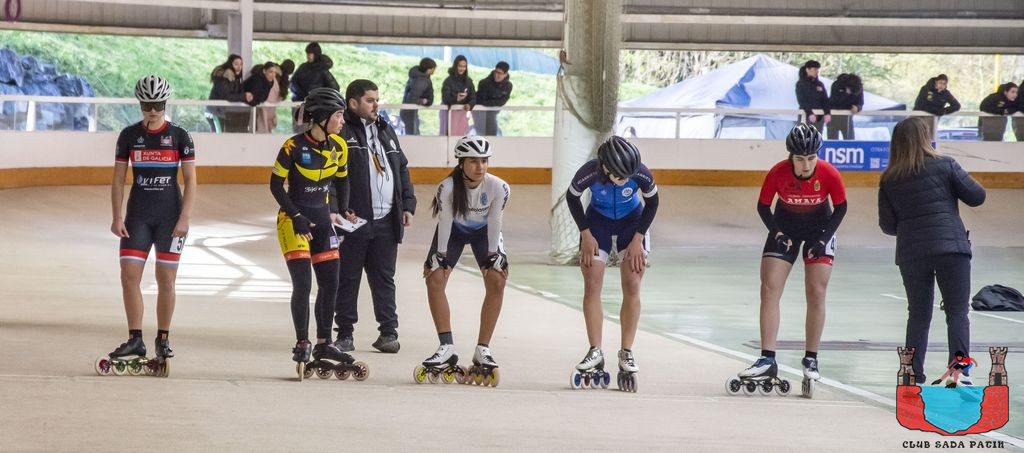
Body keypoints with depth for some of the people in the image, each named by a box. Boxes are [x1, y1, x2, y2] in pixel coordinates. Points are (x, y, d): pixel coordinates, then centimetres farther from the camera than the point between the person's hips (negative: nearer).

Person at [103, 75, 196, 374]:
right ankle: (135, 340, -1)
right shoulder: (129, 136, 4)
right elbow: (118, 179, 7)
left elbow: (190, 180, 0)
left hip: (170, 215, -2)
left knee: (166, 280, 0)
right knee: (129, 276, -7)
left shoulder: (179, 136, -1)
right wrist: (117, 217, -2)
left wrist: (185, 218, -9)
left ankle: (163, 340, 12)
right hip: (137, 215, 2)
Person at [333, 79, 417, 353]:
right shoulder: (342, 133, -5)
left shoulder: (386, 131, 18)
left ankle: (388, 331, 13)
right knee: (347, 279, 2)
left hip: (386, 221, 6)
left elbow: (402, 169, 23)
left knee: (384, 278, 9)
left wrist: (407, 204, 14)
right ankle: (345, 334, 9)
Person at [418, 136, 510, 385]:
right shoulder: (448, 187, -32)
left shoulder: (498, 187, -29)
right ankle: (447, 347, -10)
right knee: (434, 279, -15)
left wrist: (493, 257, -17)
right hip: (453, 230, 0)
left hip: (484, 231, 0)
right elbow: (445, 222, -23)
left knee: (497, 281, -16)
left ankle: (483, 350, -7)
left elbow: (494, 222, -20)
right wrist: (439, 256, -20)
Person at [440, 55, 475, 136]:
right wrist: (456, 98, -38)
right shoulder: (448, 81, -10)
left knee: (462, 135, 1)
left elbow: (473, 97, 0)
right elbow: (445, 99, -18)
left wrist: (469, 105, -22)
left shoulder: (468, 81, 3)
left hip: (462, 112, 4)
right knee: (450, 135, -7)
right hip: (450, 112, -4)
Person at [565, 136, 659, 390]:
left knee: (632, 287, -7)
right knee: (591, 285, -7)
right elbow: (572, 198, -9)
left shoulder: (641, 174, -30)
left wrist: (638, 238, -11)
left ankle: (626, 353, -1)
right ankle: (595, 352, -2)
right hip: (598, 222, 0)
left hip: (632, 222, 0)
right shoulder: (589, 173, -31)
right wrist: (585, 234, -9)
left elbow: (652, 201, -8)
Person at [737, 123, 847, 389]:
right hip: (785, 225, 1)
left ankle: (811, 360, 5)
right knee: (769, 289, -9)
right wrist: (777, 234, -19)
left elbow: (840, 208, -8)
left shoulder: (829, 175, -25)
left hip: (819, 226, -1)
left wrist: (823, 240, -14)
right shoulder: (778, 173, -25)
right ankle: (767, 360, -8)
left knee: (816, 294, -6)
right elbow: (763, 206, -9)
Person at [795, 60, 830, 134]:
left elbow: (825, 100, 6)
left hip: (819, 117, 5)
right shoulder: (800, 84, -3)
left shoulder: (820, 84, 11)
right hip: (806, 117, -5)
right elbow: (801, 101, -12)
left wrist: (827, 113, -11)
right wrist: (809, 113, -26)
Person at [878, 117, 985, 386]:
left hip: (911, 253, 3)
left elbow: (887, 226, 7)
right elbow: (977, 197, 2)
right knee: (957, 313, 1)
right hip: (951, 247, -3)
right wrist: (959, 183, 21)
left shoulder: (889, 180, 6)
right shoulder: (945, 166, -2)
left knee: (918, 315, 14)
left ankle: (913, 376, 12)